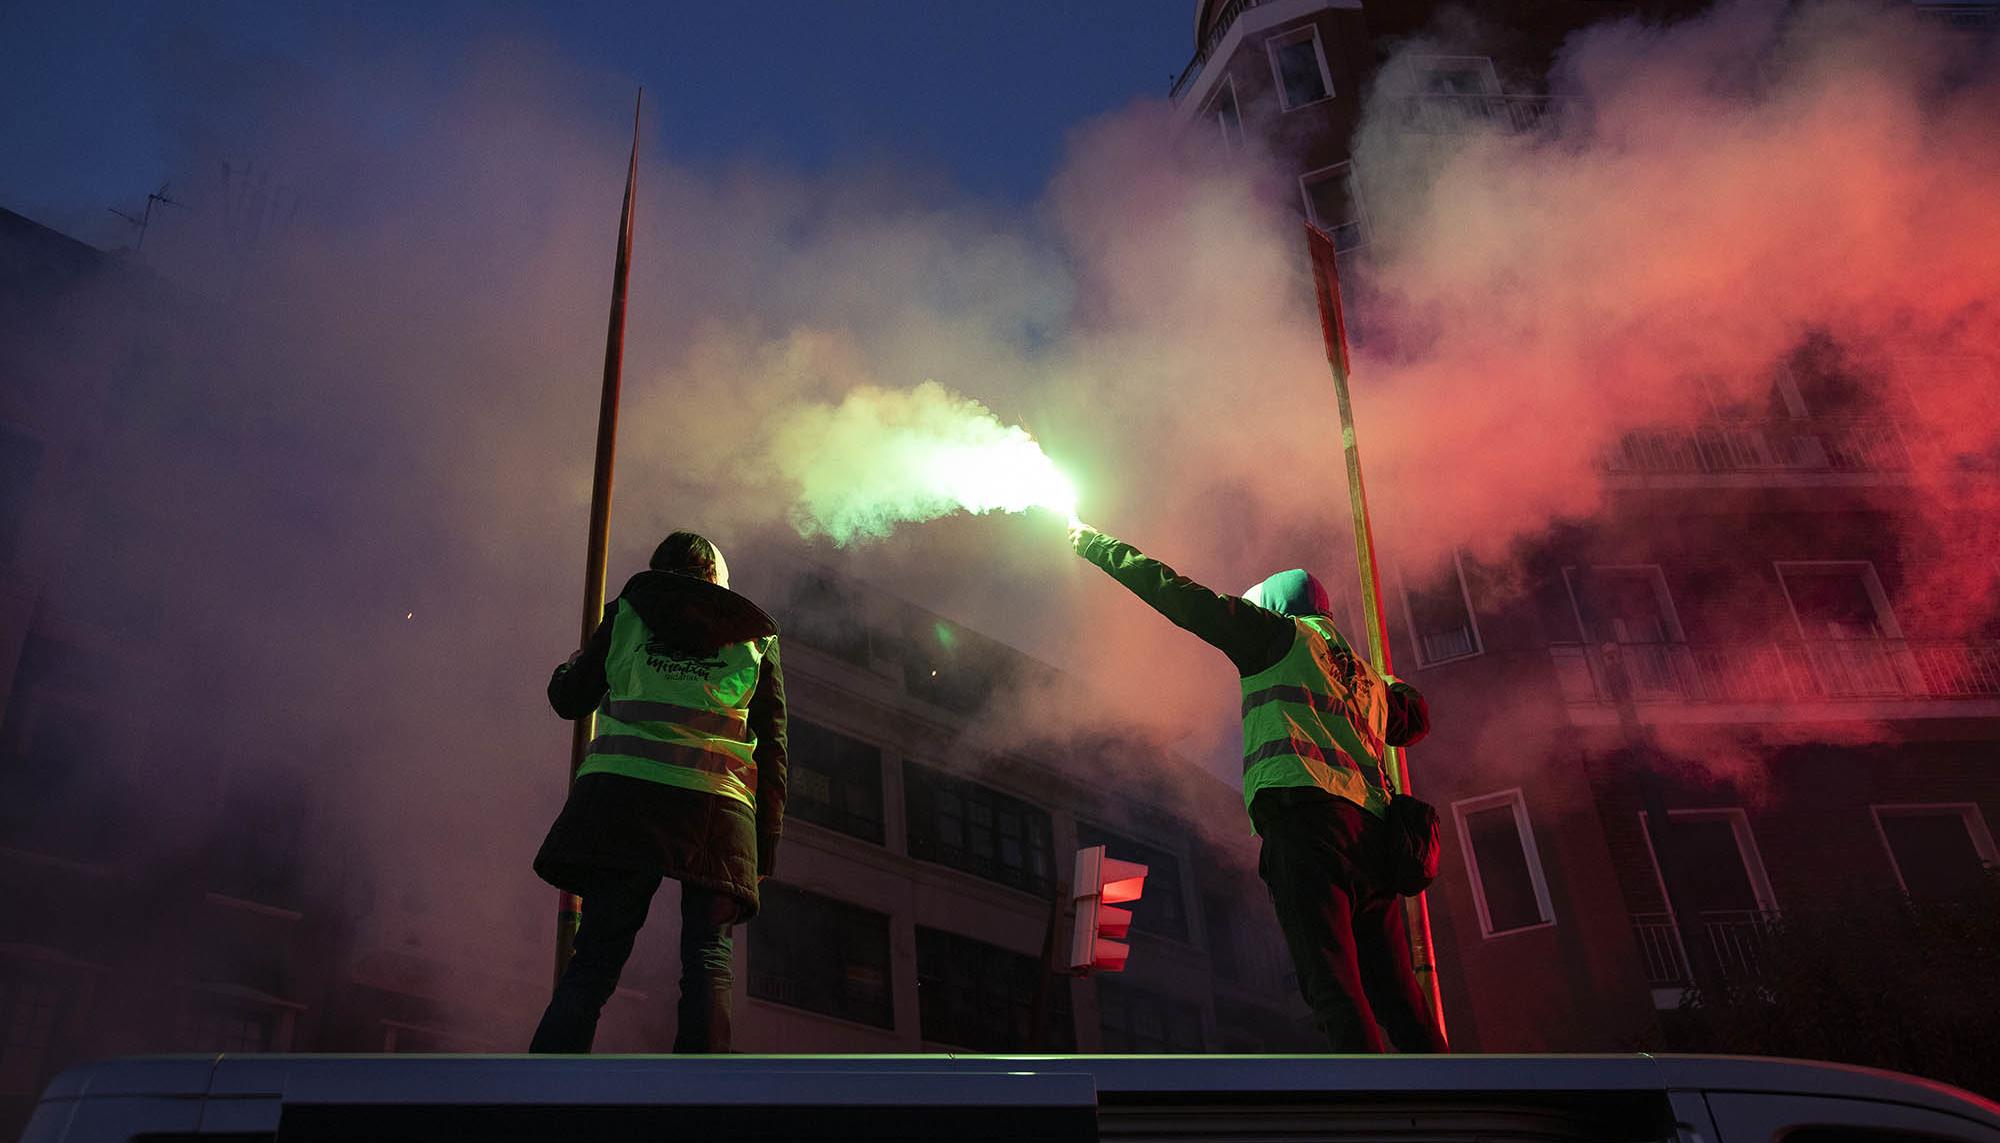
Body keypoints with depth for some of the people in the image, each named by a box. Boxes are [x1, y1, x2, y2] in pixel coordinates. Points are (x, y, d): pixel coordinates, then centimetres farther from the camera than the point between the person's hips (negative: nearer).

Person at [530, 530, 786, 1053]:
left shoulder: (628, 614, 18)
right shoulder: (756, 638, 19)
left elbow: (568, 700, 24)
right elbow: (773, 747, 13)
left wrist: (573, 664, 47)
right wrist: (766, 842, 14)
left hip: (622, 793, 0)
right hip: (718, 808, 0)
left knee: (595, 957, -1)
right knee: (707, 959, 0)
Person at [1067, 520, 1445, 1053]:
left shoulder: (1280, 634, 14)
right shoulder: (1366, 677, 31)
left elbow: (1178, 594, 14)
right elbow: (1413, 719, 46)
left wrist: (1094, 542, 23)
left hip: (1307, 813, -7)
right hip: (1371, 828, 7)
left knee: (1336, 990, -17)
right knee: (1399, 1001, 4)